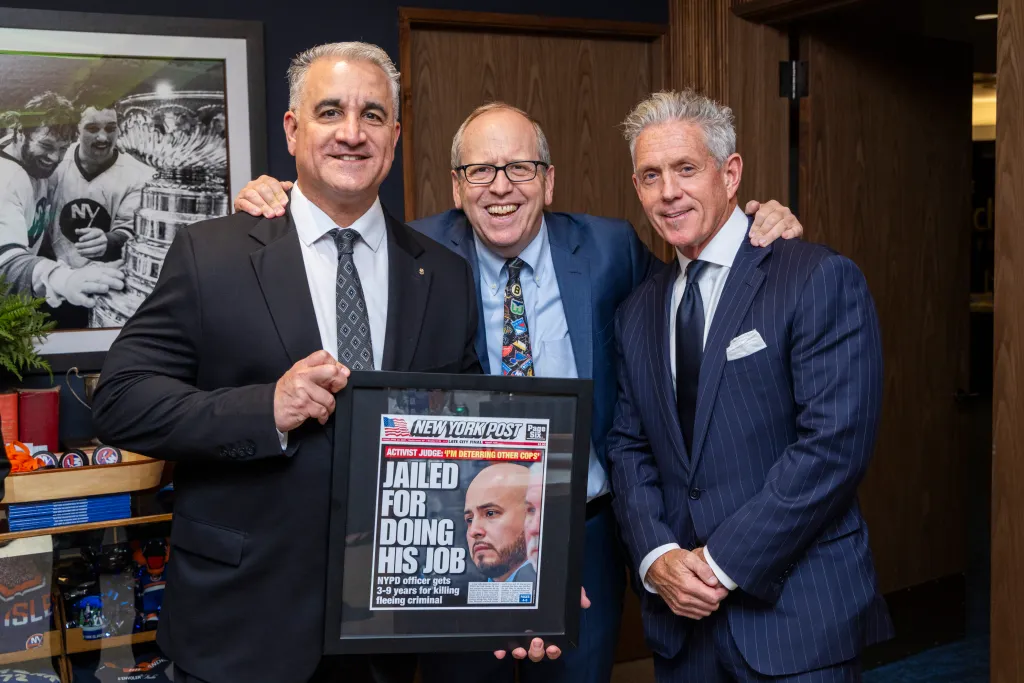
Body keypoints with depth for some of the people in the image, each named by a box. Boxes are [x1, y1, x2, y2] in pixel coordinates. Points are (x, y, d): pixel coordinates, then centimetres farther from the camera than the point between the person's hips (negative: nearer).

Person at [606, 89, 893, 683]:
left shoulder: (822, 281, -10)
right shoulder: (637, 312, 10)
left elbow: (835, 444, -17)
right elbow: (629, 448, 8)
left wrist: (722, 562, -15)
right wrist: (657, 556, -8)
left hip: (796, 614, -5)